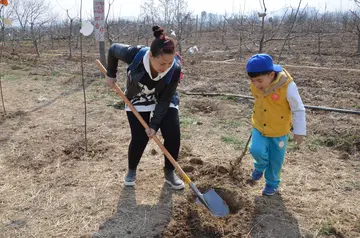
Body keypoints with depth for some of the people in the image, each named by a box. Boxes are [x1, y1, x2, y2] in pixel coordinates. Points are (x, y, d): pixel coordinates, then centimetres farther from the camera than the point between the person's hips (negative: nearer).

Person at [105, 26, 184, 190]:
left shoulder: (175, 70, -31)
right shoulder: (135, 55, -36)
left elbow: (165, 100, -21)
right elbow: (113, 49, -13)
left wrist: (154, 124, -23)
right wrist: (110, 74, -3)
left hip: (165, 101, 1)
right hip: (138, 101, -1)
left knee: (173, 134, -10)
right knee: (139, 139, -6)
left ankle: (169, 173, 12)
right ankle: (131, 171, 23)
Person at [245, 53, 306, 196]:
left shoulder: (288, 86, -27)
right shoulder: (254, 85, -13)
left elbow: (298, 110, -14)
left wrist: (299, 131, -10)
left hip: (279, 131, -2)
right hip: (259, 127, 3)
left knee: (275, 160, 11)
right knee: (256, 150, -16)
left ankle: (272, 183, 38)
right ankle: (260, 166, 20)